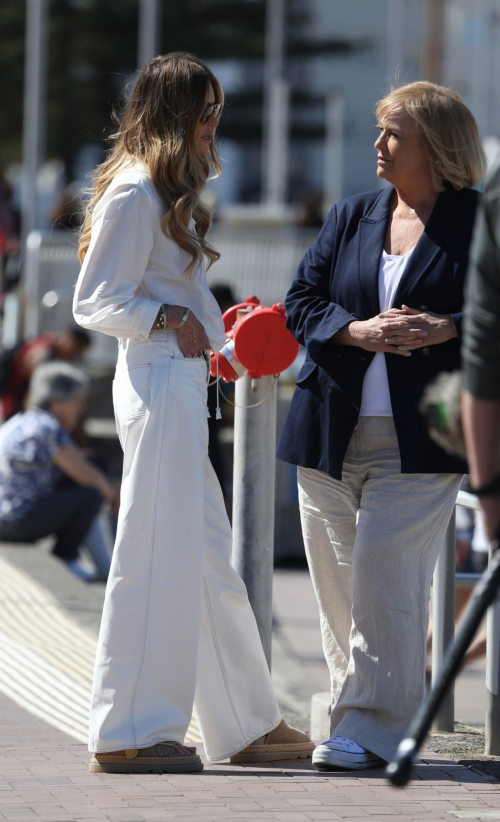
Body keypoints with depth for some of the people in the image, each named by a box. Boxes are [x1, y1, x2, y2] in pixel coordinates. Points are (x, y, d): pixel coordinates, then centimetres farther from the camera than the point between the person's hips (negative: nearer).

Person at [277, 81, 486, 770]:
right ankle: (359, 712, 15)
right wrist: (358, 330, -9)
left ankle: (373, 725, -11)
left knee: (383, 567, -14)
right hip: (333, 433, 5)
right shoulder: (351, 217, 15)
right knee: (339, 579, 5)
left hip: (419, 436, -5)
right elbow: (302, 301, 10)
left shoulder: (479, 222, 2)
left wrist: (443, 329, -19)